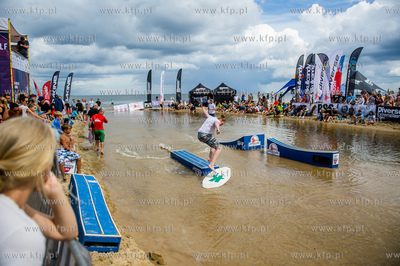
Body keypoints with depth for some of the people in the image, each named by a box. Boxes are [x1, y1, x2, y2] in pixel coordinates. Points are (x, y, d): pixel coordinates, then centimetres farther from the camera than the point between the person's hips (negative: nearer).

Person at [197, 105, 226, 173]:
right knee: (219, 148, -12)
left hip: (199, 134, 10)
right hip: (205, 135, -10)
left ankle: (210, 158, 36)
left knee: (214, 143, 33)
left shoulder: (210, 117, 21)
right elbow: (216, 123, -30)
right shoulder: (217, 120, -4)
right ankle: (211, 164, -26)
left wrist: (203, 108, 63)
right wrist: (218, 129, -53)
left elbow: (205, 112, 41)